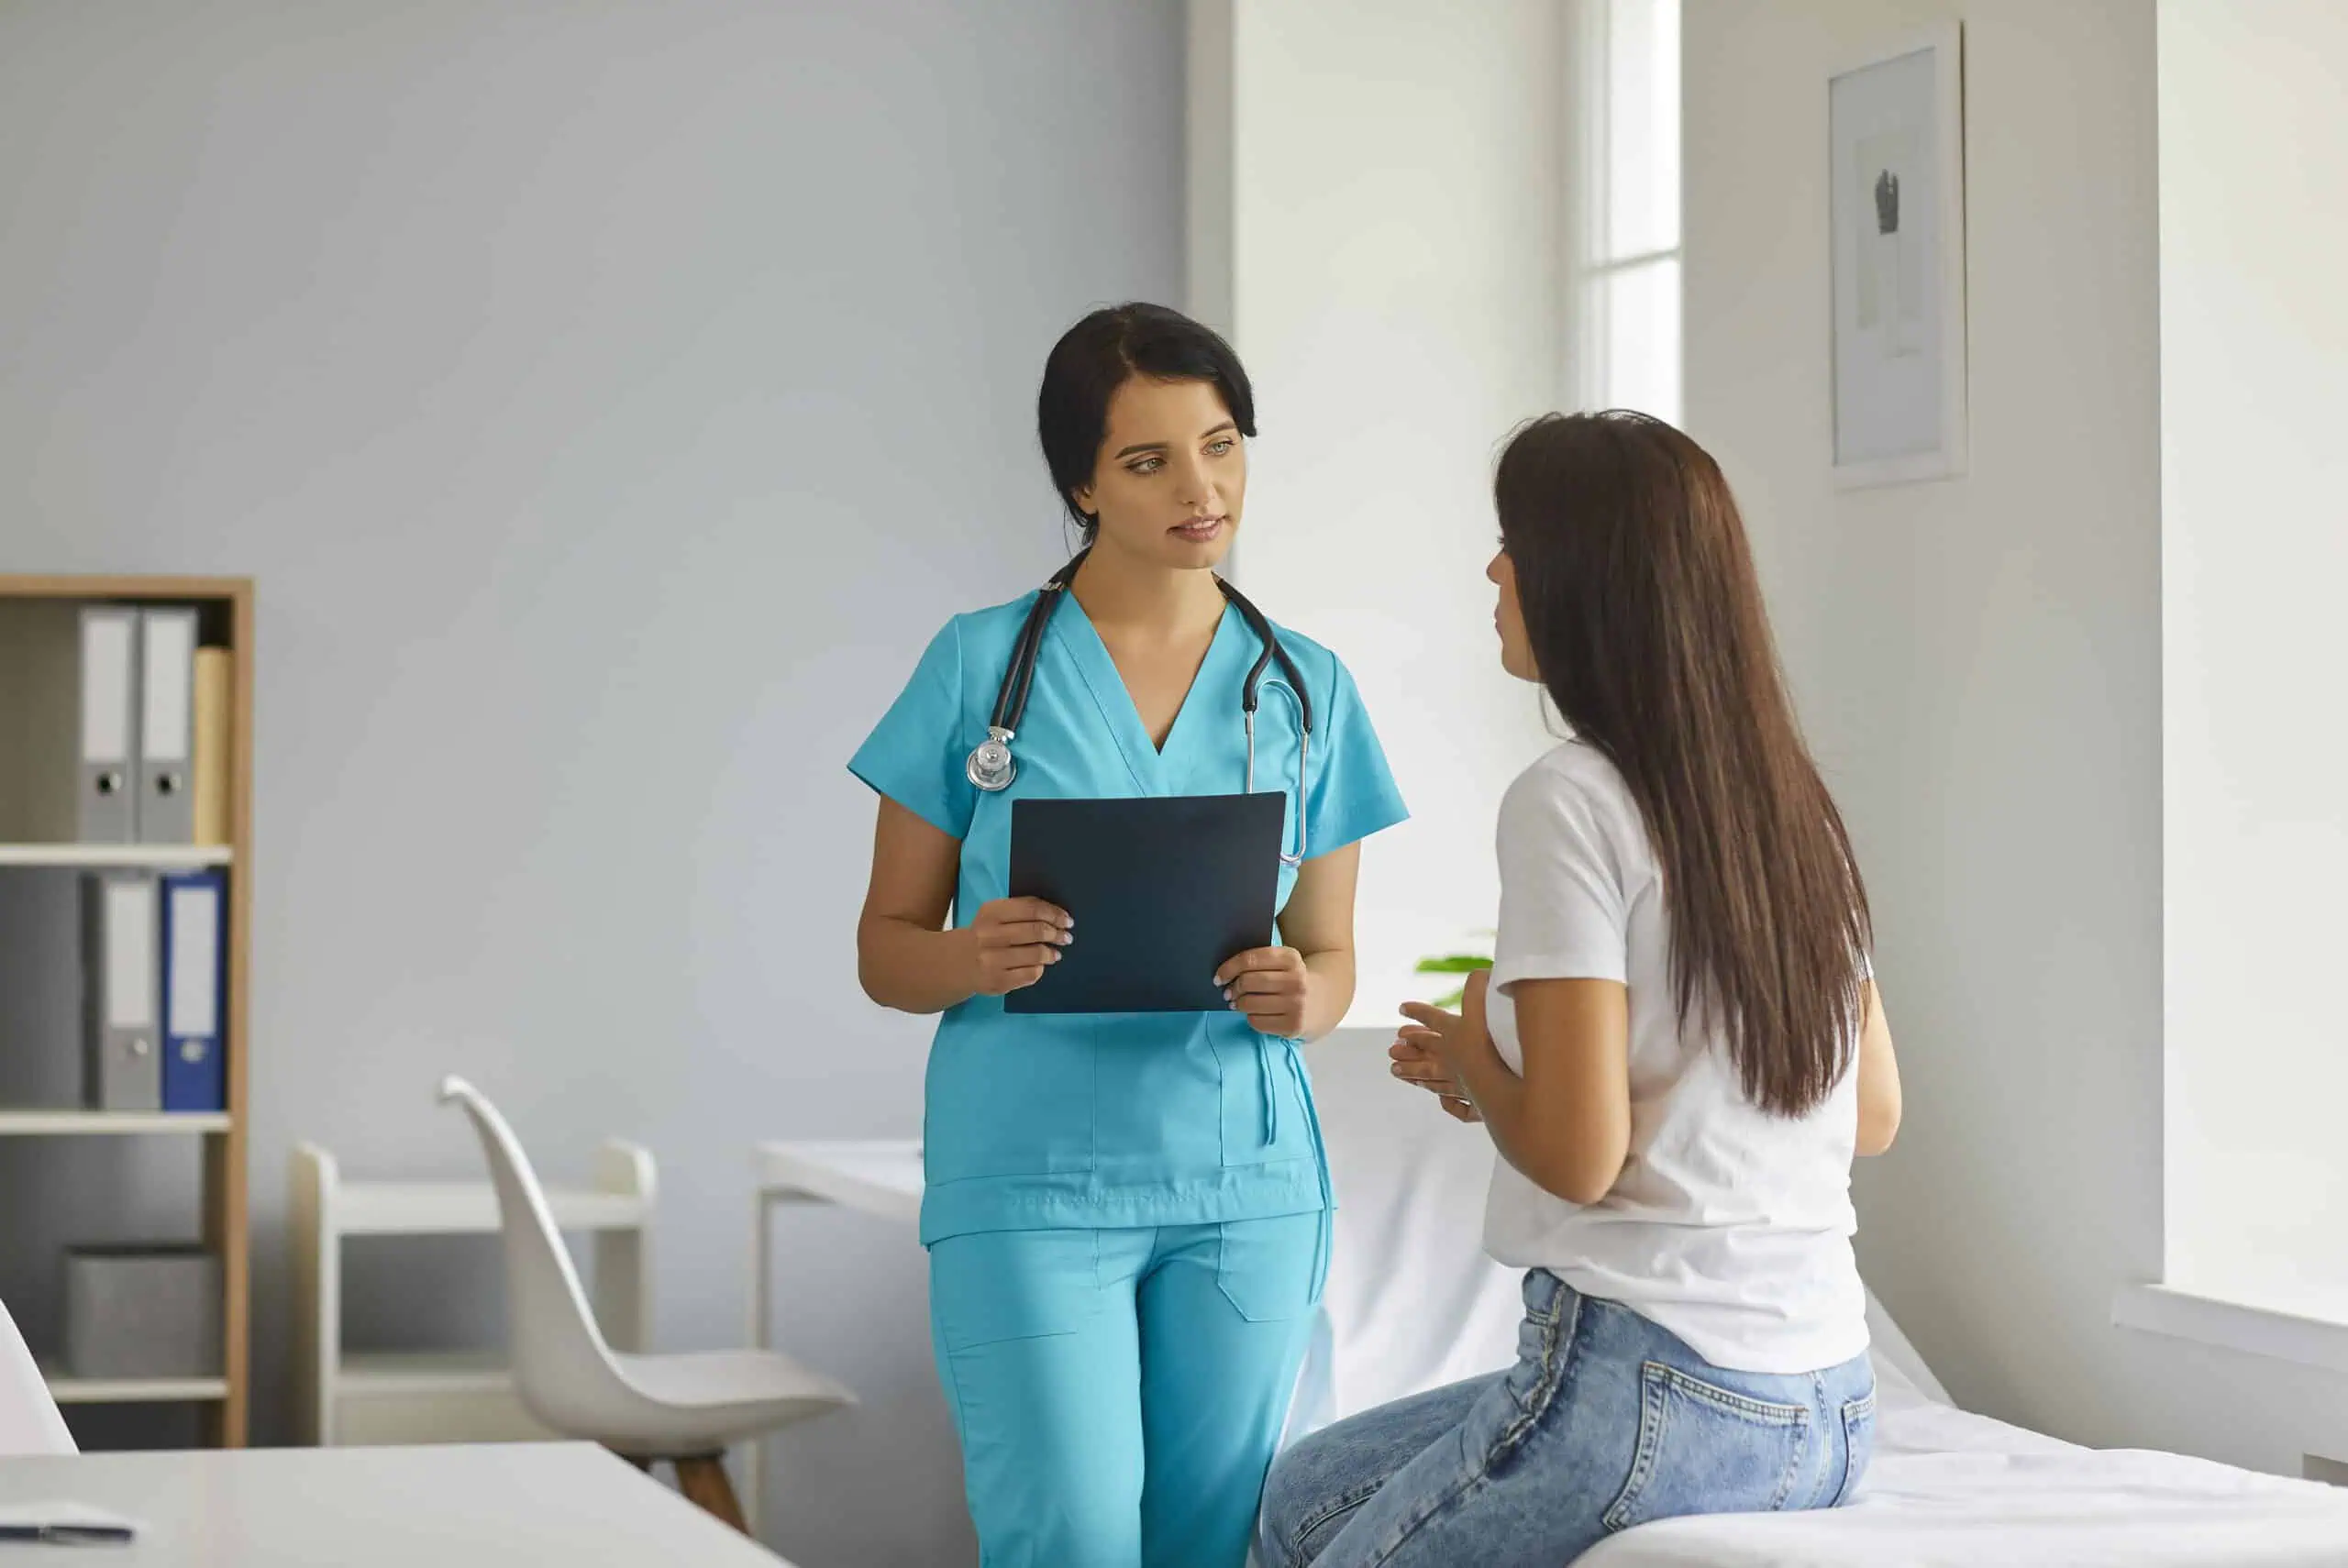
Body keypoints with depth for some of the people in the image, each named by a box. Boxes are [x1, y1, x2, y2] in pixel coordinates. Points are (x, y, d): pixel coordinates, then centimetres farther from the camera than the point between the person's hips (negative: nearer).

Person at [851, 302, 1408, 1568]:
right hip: (1029, 1180, -3)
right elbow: (885, 950, 4)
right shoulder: (982, 665, 1)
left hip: (1246, 1186, 3)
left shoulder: (1305, 689, 9)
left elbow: (1332, 955, 13)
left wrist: (1300, 998, -11)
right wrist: (977, 960, -19)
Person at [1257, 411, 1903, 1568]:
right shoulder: (1793, 801, 9)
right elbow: (1874, 1113, 16)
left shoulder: (1572, 802, -13)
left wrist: (1474, 1061, 4)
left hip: (1650, 1400, -8)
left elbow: (1577, 1155, -18)